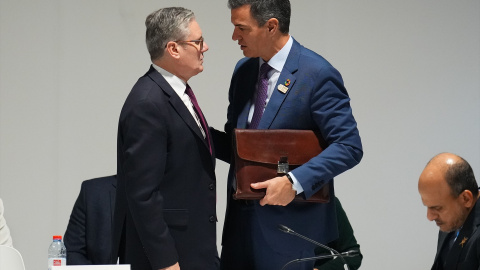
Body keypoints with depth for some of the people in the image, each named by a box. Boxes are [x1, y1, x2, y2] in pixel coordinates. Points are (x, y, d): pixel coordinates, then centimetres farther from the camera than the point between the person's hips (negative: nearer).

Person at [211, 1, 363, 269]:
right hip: (242, 220, 7)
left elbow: (349, 147, -16)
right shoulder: (244, 70, 11)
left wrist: (295, 182, -26)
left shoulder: (318, 74, -12)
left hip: (293, 227, -7)